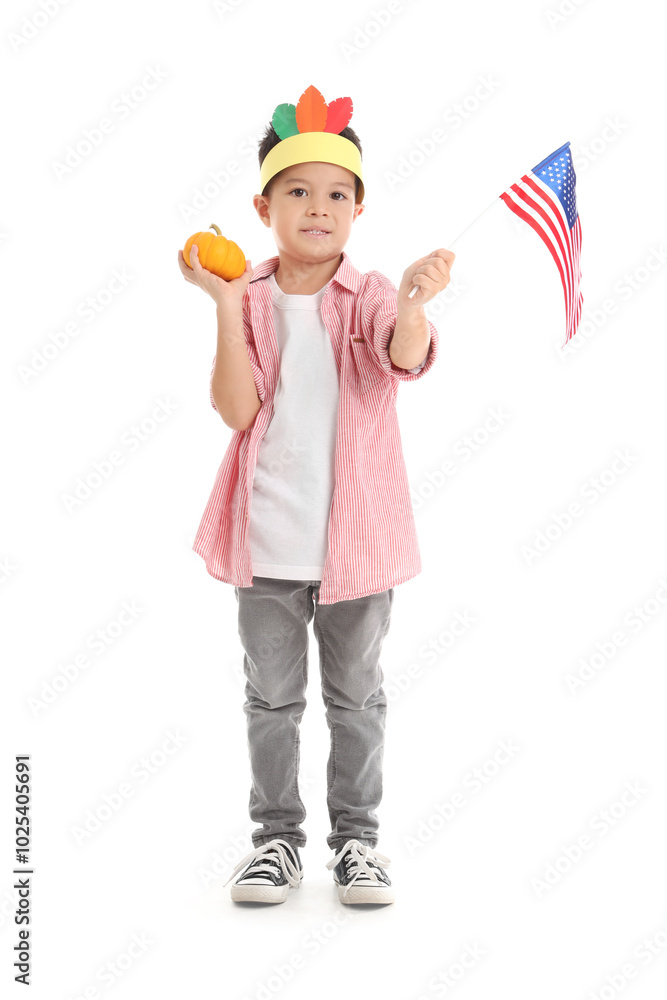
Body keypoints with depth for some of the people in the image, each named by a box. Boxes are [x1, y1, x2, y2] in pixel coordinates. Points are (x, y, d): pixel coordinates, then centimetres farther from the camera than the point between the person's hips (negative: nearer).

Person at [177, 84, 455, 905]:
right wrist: (227, 307, -18)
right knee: (271, 696, 13)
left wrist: (414, 304, -47)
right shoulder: (248, 300, 0)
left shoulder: (371, 298, -4)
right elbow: (237, 412, -11)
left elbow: (406, 360, -26)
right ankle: (276, 836, 28)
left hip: (354, 536, -1)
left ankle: (356, 837, 28)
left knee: (356, 696, 13)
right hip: (266, 537, 1)